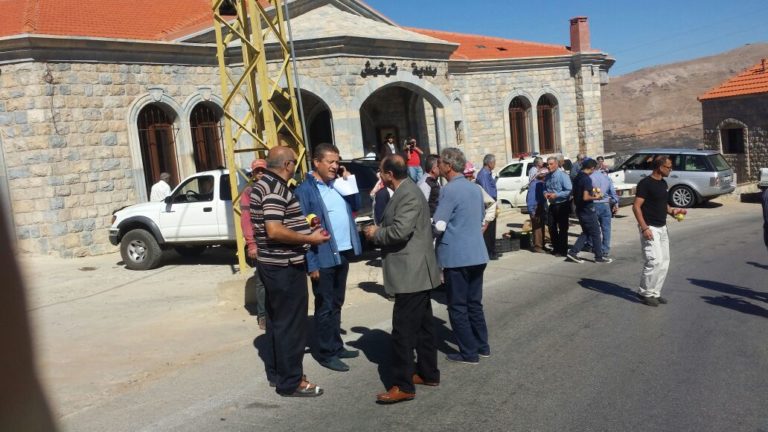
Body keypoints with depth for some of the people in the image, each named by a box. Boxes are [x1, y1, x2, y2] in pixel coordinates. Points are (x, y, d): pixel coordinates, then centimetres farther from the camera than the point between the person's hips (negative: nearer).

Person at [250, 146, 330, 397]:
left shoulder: (264, 185, 13)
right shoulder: (276, 189, -19)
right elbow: (275, 231, -28)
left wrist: (304, 225, 18)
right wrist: (310, 239, -19)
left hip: (274, 264, 11)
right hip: (285, 267, -11)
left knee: (277, 320, 18)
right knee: (290, 324, -2)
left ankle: (277, 372, 29)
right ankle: (290, 382, 6)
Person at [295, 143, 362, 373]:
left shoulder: (338, 183, 9)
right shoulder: (305, 190, -13)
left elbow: (356, 206, 15)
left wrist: (348, 180, 2)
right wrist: (312, 263, -19)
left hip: (343, 254, 7)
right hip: (323, 258, -7)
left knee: (337, 304, 17)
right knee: (325, 307, 3)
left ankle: (336, 346, 29)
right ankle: (326, 353, 15)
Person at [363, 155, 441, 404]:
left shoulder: (408, 195, -18)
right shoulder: (406, 192, 15)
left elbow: (400, 230, -26)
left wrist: (375, 233, -11)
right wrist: (379, 231, 7)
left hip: (411, 273, -11)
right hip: (416, 272, 11)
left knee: (403, 329, -7)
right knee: (422, 324, 17)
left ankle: (403, 386, -1)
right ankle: (428, 373, 27)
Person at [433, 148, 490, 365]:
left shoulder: (449, 190, -15)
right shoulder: (475, 188, 11)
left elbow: (439, 225, -19)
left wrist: (428, 227, 2)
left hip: (456, 256, -8)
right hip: (477, 254, 8)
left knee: (458, 307, 3)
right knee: (474, 303, 17)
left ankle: (469, 353, 8)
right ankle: (482, 346, 24)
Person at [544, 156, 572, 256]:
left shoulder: (562, 175, -16)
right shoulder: (547, 176, 5)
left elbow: (569, 191, -20)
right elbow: (545, 188, 18)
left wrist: (556, 195, -24)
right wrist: (545, 193, -4)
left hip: (562, 205, -7)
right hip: (552, 205, 7)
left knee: (562, 228, 4)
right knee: (552, 227, 13)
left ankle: (562, 250, 14)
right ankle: (556, 247, 29)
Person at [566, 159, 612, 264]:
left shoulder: (577, 177, 8)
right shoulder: (587, 179, -20)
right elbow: (585, 197, -27)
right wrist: (596, 197, -11)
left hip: (580, 210, 9)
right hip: (588, 211, -9)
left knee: (586, 232, 18)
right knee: (596, 233, 4)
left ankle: (573, 252, 11)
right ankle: (599, 257, 13)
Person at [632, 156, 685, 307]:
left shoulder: (663, 183, 12)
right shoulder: (645, 183, -14)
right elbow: (636, 207, -18)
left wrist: (672, 211, 4)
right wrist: (644, 228, -24)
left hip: (662, 228, 9)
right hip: (650, 228, -9)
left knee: (664, 262, 9)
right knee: (654, 261, -12)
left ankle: (655, 292, 18)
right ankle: (644, 292, 2)